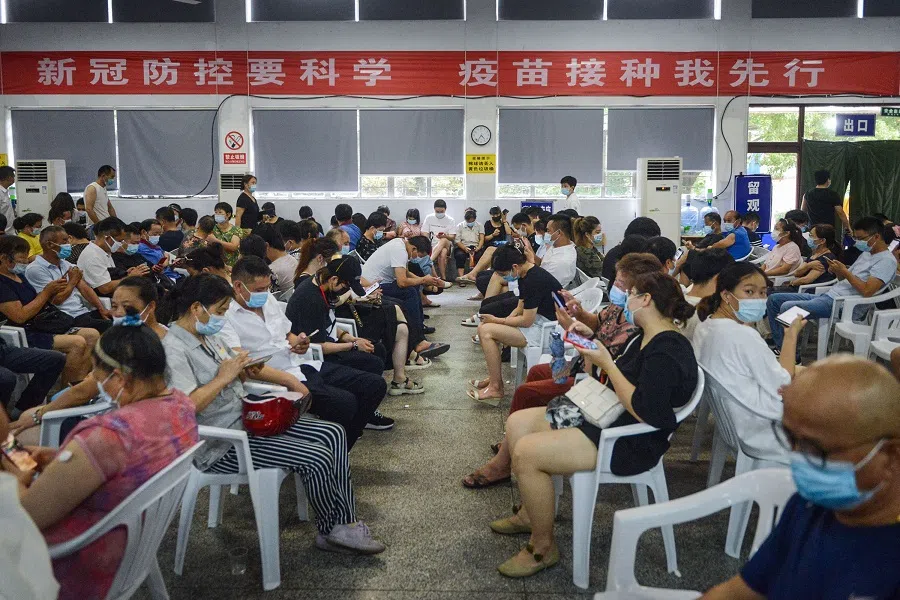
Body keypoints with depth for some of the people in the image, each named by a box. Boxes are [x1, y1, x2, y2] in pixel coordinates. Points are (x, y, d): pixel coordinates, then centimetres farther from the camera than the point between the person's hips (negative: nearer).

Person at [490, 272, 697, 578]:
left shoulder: (667, 351, -20)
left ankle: (543, 547, -6)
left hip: (629, 444, -11)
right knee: (517, 422, 7)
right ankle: (531, 512, 20)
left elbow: (644, 411, -29)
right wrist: (591, 350, 2)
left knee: (525, 452, -23)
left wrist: (606, 364, -22)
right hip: (602, 416, 11)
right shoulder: (646, 340, 12)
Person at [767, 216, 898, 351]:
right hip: (828, 296, 10)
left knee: (788, 307, -28)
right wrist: (837, 272, 2)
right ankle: (781, 349, 4)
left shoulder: (886, 260, -8)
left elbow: (867, 291, -20)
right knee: (774, 299, 5)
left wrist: (845, 271, -12)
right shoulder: (866, 253, 21)